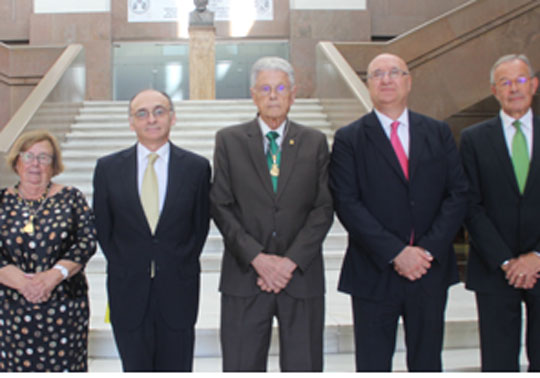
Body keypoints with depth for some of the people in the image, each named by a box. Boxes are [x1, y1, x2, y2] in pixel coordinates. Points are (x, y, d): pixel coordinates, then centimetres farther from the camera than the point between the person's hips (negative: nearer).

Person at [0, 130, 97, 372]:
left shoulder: (71, 198, 5)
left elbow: (87, 240, -4)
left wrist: (53, 276, -16)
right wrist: (22, 281, -17)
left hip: (65, 308, -1)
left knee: (64, 364, 2)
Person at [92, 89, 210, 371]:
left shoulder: (197, 167, -1)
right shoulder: (108, 168, 0)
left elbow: (201, 226, 5)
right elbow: (102, 227, 7)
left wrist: (181, 268, 2)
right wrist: (124, 268, 4)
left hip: (177, 292, 0)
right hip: (128, 293, 1)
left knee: (177, 368, 11)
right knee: (135, 368, 12)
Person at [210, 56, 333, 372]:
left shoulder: (315, 142, 8)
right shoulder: (229, 140, 5)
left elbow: (324, 208, 1)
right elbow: (221, 207, -1)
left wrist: (291, 261, -10)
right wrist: (257, 257, -11)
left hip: (302, 276, 1)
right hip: (245, 276, 0)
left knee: (304, 366, 7)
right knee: (242, 367, 5)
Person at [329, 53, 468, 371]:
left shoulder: (439, 133, 8)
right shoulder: (349, 139, 0)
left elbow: (458, 194, 2)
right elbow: (347, 204, -9)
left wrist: (429, 250, -11)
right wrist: (395, 253, -16)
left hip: (431, 270, 3)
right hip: (375, 273, -2)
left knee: (427, 363, 14)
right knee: (372, 365, 7)